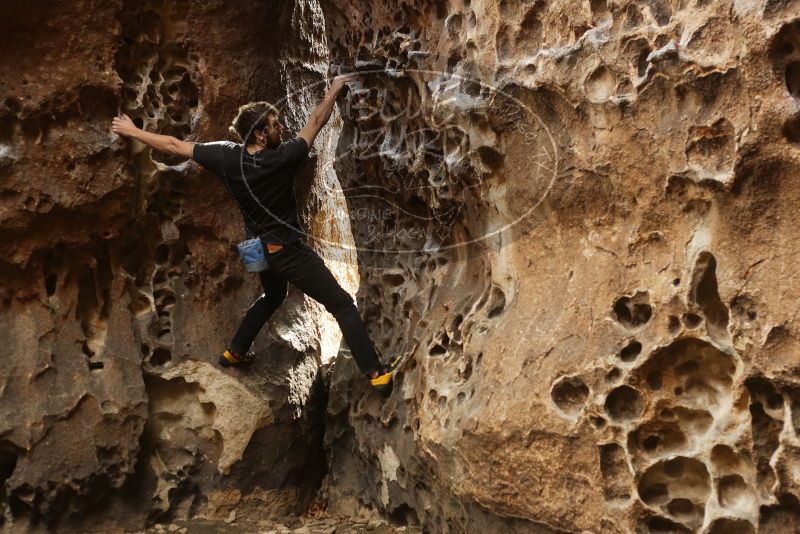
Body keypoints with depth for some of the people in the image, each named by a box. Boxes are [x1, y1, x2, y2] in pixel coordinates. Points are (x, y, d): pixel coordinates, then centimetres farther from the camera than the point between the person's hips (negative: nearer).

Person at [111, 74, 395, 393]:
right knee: (342, 305, -1)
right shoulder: (283, 158, -22)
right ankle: (377, 374, -5)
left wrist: (131, 131, 9)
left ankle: (235, 352, 42)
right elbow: (315, 122, -11)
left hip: (260, 250, 6)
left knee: (272, 296, 36)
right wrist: (335, 90, 3)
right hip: (289, 251, -6)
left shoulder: (227, 157, -10)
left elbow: (174, 146, -3)